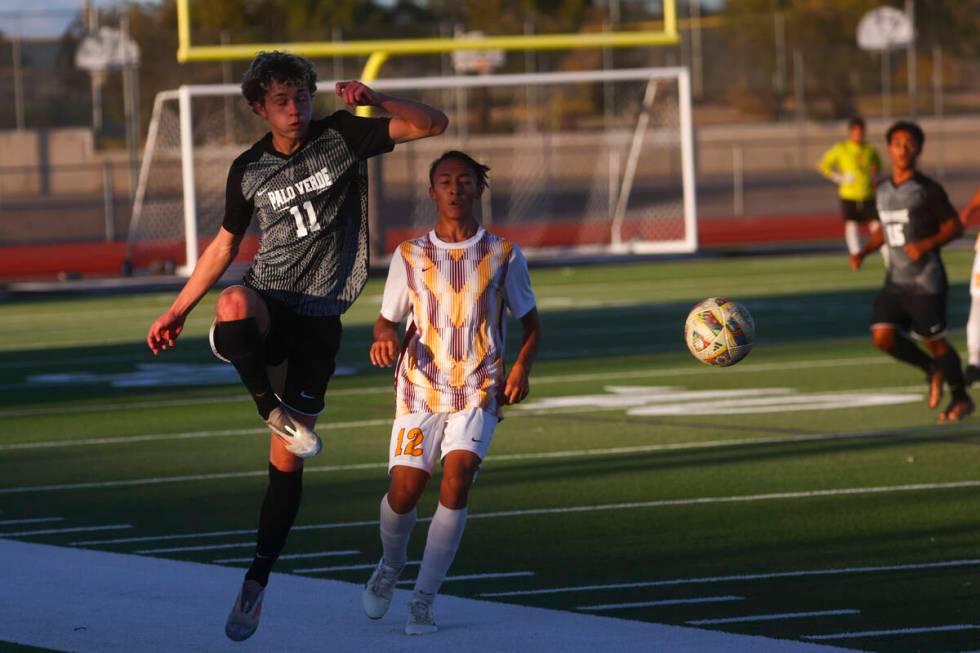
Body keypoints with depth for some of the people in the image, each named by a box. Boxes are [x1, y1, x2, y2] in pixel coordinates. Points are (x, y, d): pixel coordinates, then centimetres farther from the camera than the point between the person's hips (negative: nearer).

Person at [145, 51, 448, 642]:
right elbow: (225, 244, 19)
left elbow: (433, 124, -3)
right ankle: (274, 410, -29)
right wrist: (178, 311, 18)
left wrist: (373, 101, -20)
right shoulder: (249, 170, 5)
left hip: (319, 319, -1)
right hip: (267, 304, 1)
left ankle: (258, 582, 10)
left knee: (287, 458, 1)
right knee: (233, 302, -41)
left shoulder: (342, 136, -1)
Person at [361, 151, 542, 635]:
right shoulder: (410, 256, 6)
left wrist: (521, 367, -5)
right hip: (420, 388, 1)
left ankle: (423, 599, -15)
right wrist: (385, 337, -12)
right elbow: (387, 319, 12)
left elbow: (531, 322, 13)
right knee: (404, 489, -9)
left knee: (457, 478, -21)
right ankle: (391, 564, 26)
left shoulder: (503, 255, 4)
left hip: (479, 392, -1)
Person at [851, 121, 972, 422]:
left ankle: (960, 399, 16)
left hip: (925, 281, -6)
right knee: (882, 336, -8)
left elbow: (955, 226, -7)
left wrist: (926, 244, -22)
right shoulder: (883, 190, 11)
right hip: (896, 281, 6)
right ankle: (932, 369, 17)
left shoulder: (927, 190, -9)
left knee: (933, 340, -3)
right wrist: (863, 251, 8)